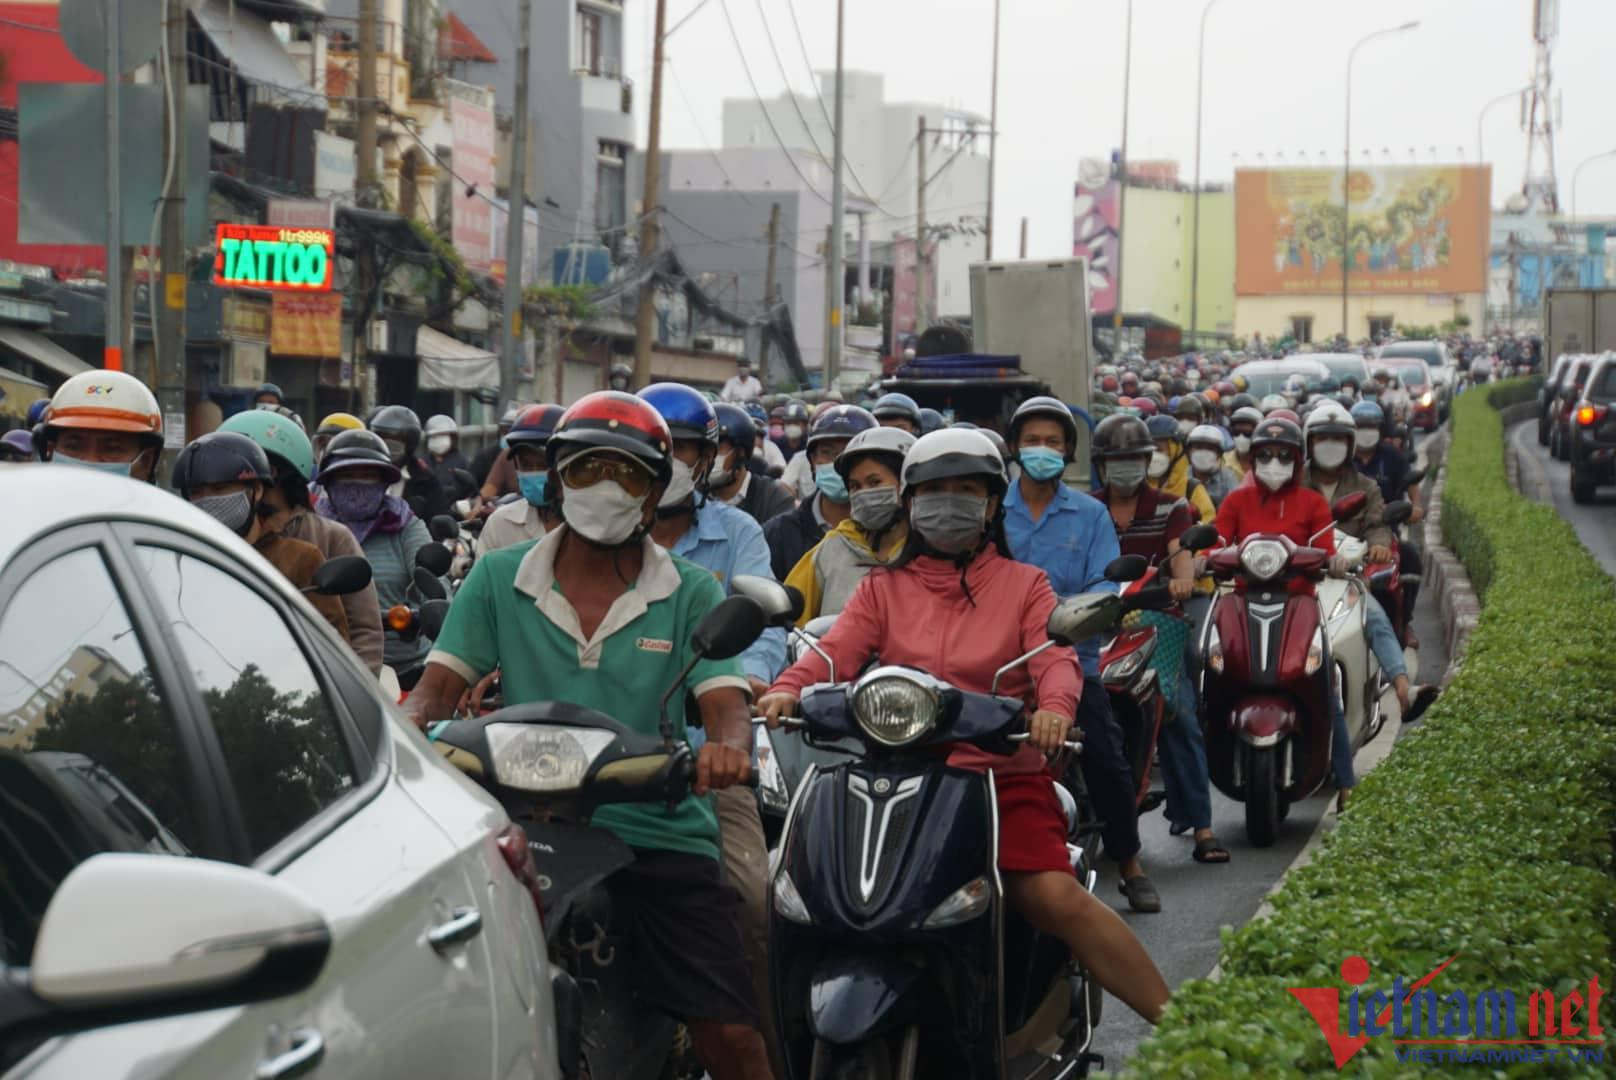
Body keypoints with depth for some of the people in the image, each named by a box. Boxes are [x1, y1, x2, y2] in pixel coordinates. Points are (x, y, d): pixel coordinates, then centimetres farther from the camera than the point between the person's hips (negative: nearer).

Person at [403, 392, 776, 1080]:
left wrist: (727, 745, -30)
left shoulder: (692, 594, 6)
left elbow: (726, 704, -5)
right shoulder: (498, 580, 8)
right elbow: (439, 686, 2)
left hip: (660, 835, -1)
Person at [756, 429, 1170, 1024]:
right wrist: (786, 690, -23)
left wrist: (1055, 706, -28)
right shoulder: (882, 589, 18)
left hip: (1005, 774, -2)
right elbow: (833, 651, 0)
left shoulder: (1024, 584, 14)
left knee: (1057, 897, -24)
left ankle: (1173, 1021, -20)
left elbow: (1055, 657, -4)